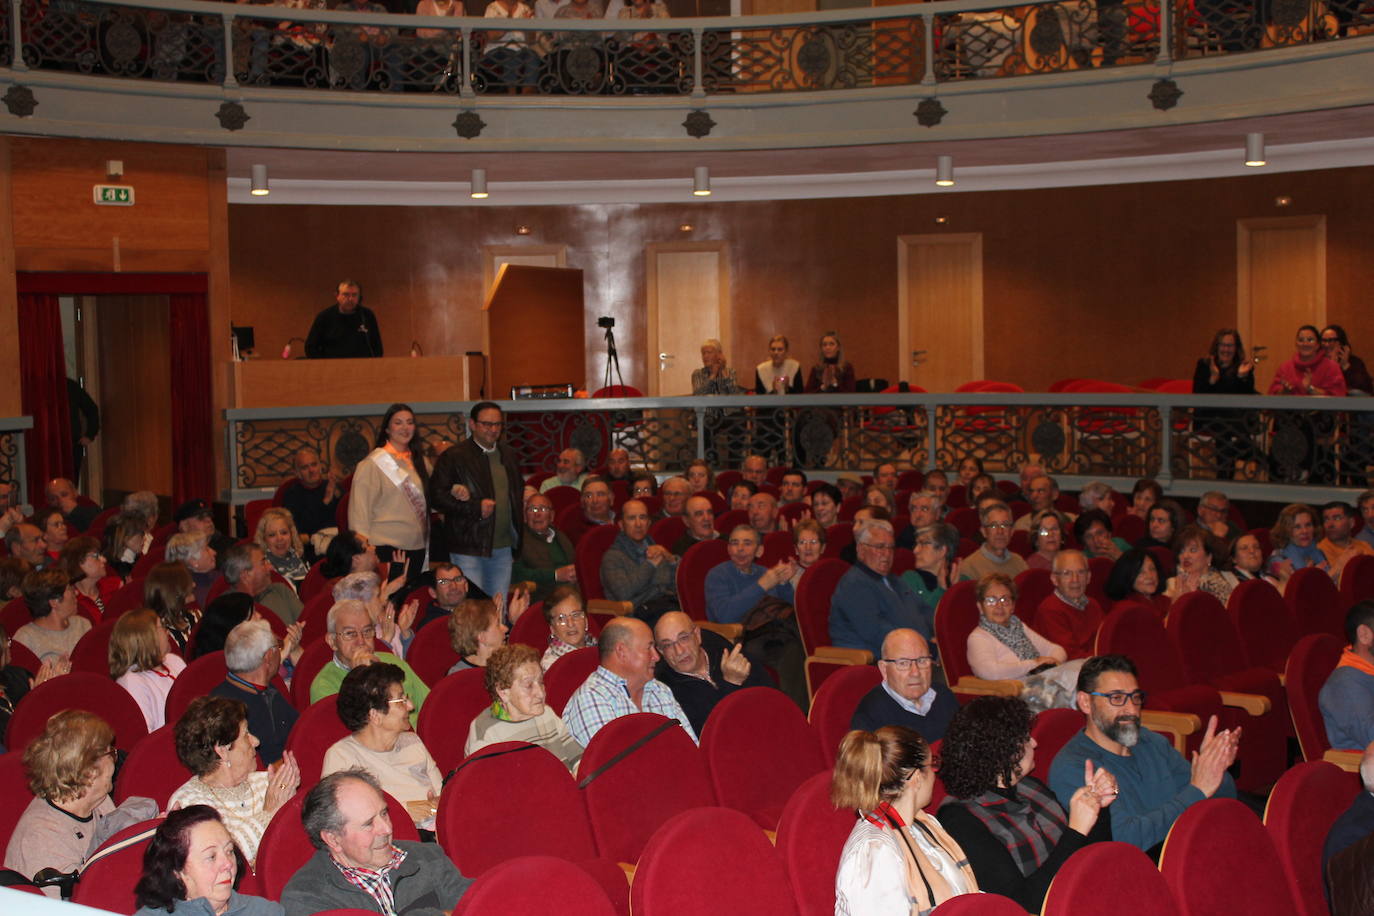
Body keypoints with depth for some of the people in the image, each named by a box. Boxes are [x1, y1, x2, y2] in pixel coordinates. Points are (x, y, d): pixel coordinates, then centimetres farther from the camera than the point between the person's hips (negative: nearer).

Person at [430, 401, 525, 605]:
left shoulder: (508, 456, 16)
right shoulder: (453, 457, -4)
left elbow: (519, 495, 22)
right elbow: (437, 497, -11)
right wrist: (476, 507, -17)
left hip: (504, 548, 5)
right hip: (469, 549, -5)